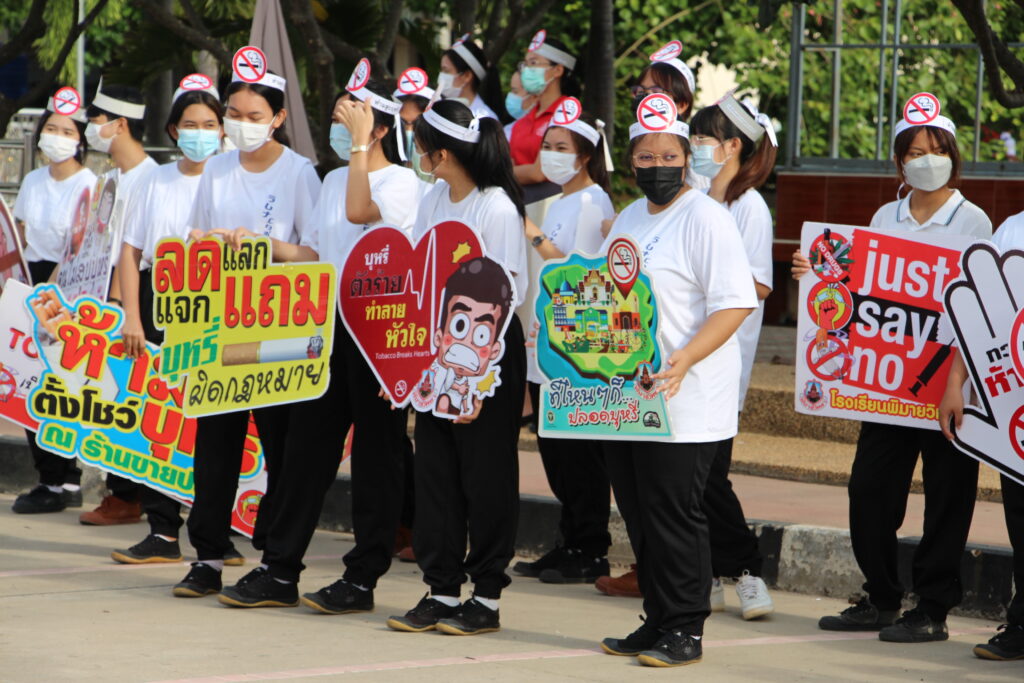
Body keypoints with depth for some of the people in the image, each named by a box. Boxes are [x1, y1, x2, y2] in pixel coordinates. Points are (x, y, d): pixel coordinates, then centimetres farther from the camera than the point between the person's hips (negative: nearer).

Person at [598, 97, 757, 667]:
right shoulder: (629, 219, 17)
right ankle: (657, 622, 20)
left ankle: (685, 630, 3)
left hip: (684, 402, -8)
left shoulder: (707, 218, -9)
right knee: (639, 514, 11)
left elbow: (735, 304, -16)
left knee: (675, 515, -5)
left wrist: (681, 362, -25)